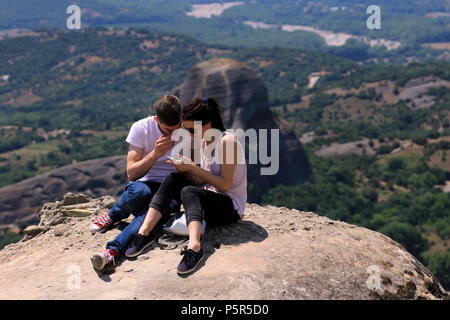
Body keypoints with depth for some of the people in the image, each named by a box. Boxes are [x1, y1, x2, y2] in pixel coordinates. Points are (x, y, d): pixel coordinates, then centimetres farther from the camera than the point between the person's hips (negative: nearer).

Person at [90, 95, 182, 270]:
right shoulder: (141, 128, -6)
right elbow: (131, 173, -9)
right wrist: (155, 154, -22)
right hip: (146, 184, 1)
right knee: (138, 190, -39)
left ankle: (113, 251, -47)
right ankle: (112, 216, -9)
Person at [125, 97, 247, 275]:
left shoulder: (228, 141, -15)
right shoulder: (203, 142, 9)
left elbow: (225, 184, -18)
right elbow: (202, 182, 8)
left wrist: (194, 168, -19)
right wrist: (187, 169, -11)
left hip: (231, 207, -7)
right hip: (209, 198, 7)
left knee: (188, 191, -32)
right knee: (174, 179, -14)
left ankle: (194, 246, -56)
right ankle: (144, 232, -24)